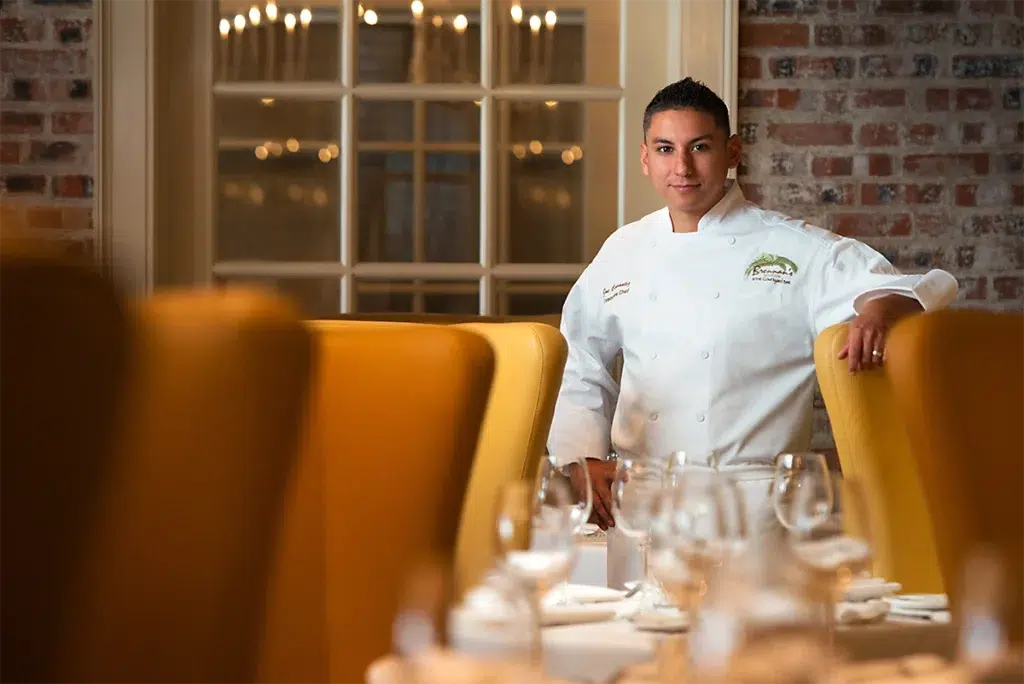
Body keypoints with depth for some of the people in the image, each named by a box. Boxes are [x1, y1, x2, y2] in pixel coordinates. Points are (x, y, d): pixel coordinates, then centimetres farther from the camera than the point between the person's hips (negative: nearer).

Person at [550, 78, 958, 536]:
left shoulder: (794, 249, 6)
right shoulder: (622, 253, 17)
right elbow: (580, 373, 25)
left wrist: (883, 309, -26)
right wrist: (584, 462, 9)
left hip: (752, 495, -2)